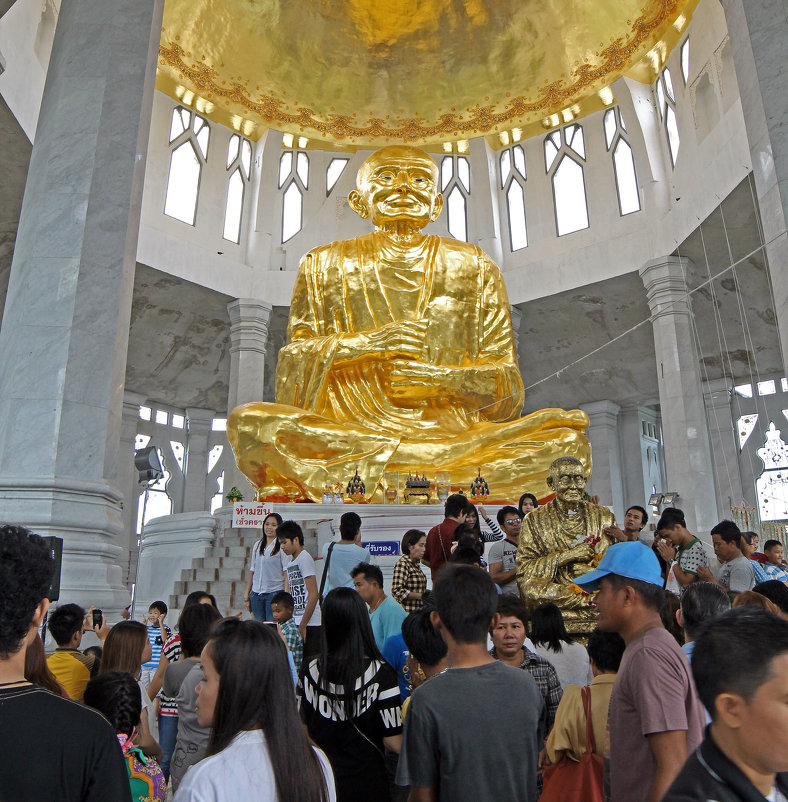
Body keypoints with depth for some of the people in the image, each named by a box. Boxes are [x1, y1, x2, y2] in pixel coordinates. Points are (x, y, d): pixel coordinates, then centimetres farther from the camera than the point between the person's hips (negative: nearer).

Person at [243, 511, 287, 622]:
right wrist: (246, 595, 13)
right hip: (256, 594, 5)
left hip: (275, 592, -5)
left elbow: (287, 574, -8)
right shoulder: (257, 545, 14)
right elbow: (252, 571, 17)